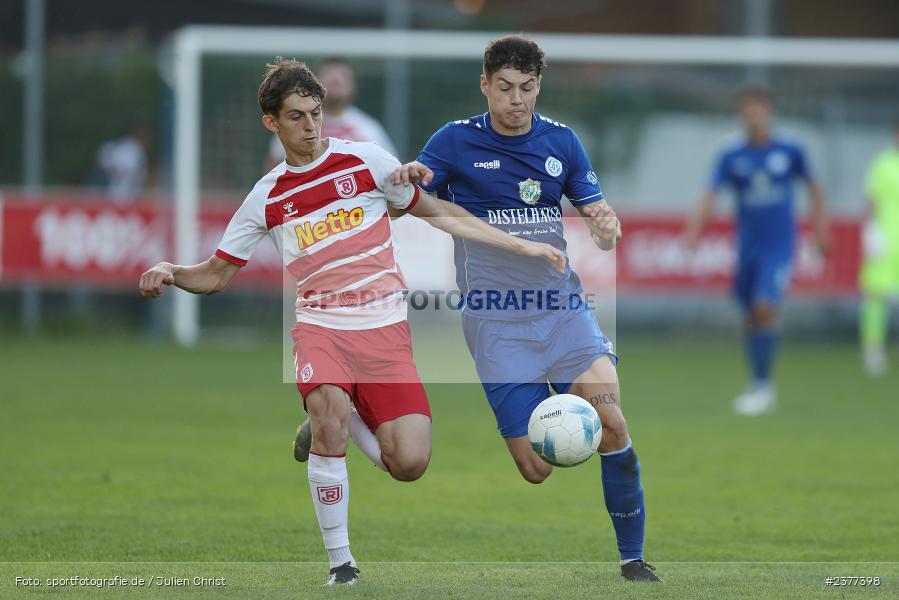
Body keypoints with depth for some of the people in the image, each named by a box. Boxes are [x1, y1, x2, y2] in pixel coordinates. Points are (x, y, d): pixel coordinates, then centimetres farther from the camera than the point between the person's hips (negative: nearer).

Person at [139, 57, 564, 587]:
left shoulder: (365, 161, 2)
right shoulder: (267, 197, 6)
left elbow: (434, 212, 12)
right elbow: (217, 274, 11)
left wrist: (519, 245, 11)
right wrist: (170, 273, -11)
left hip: (385, 328, 0)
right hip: (320, 325, 0)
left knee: (409, 464, -15)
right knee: (328, 412, -32)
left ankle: (351, 418, 19)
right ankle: (341, 563, -19)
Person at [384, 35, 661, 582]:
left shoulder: (561, 141, 8)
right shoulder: (456, 141, -1)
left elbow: (599, 219, 11)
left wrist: (607, 227, -14)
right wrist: (407, 182, -29)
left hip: (563, 307, 2)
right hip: (497, 324, -2)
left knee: (612, 423, -17)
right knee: (536, 470, -11)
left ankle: (633, 558, -5)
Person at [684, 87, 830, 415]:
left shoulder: (790, 152, -2)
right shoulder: (731, 158, 0)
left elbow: (812, 185, 13)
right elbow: (711, 194, -11)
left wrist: (820, 226, 11)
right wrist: (695, 225, -27)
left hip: (780, 246, -3)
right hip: (747, 248, 3)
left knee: (764, 308, -18)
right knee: (752, 315, 8)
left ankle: (763, 385, -11)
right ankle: (758, 385, 23)